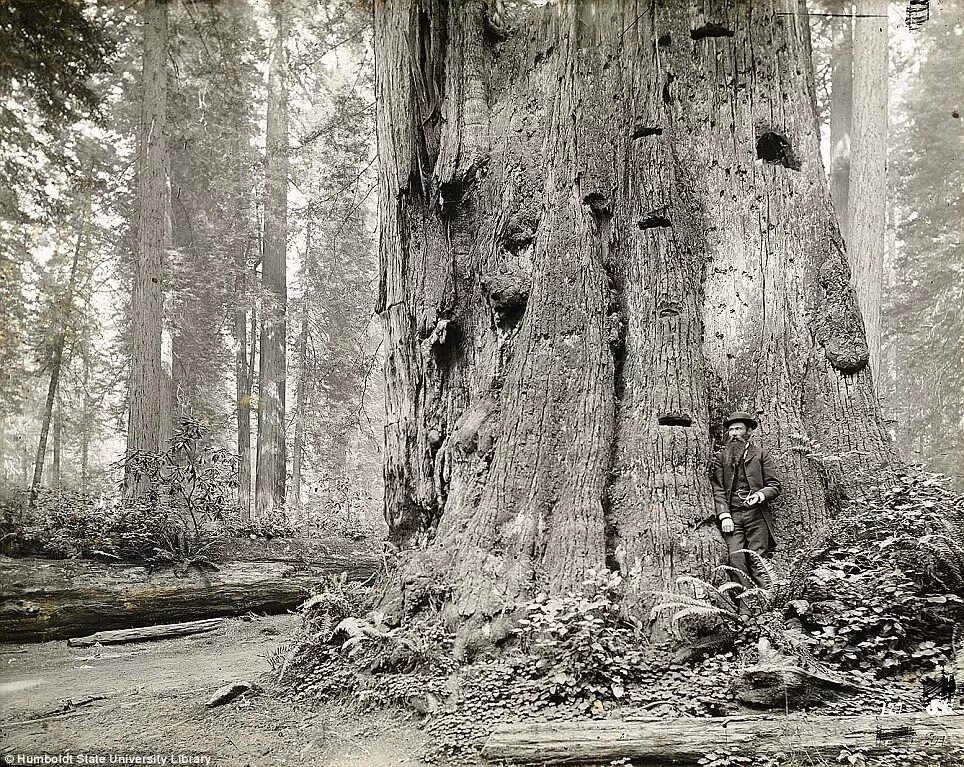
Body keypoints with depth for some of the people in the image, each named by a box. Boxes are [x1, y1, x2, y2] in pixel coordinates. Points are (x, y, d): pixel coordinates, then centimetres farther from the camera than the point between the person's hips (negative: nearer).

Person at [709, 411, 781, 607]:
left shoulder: (760, 454, 10)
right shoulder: (720, 457, 13)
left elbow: (774, 485, 7)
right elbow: (718, 490, 8)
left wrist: (760, 495, -14)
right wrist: (724, 516, -4)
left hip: (756, 513, -1)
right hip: (731, 515, 1)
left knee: (757, 561, -5)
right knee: (736, 560, -8)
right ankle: (744, 608, -6)